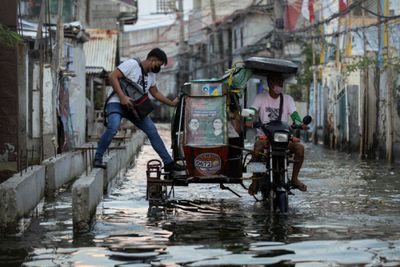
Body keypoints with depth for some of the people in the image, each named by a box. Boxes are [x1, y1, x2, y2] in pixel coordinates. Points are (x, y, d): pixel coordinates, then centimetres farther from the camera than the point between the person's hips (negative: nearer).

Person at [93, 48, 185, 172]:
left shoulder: (151, 74, 14)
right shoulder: (132, 64, -12)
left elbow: (155, 93, 29)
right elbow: (113, 76, -19)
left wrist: (171, 103, 22)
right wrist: (122, 97, -26)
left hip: (135, 107, 8)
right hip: (117, 103, -8)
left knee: (152, 130, -2)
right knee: (113, 127, -33)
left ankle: (168, 163, 2)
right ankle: (98, 159, -20)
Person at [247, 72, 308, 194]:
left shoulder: (287, 99, 10)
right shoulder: (261, 97, 4)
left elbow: (294, 114, -5)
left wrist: (299, 123, -28)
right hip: (264, 136, -2)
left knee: (300, 147, -24)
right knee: (257, 148, -35)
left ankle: (294, 178, -9)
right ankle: (255, 181, -19)